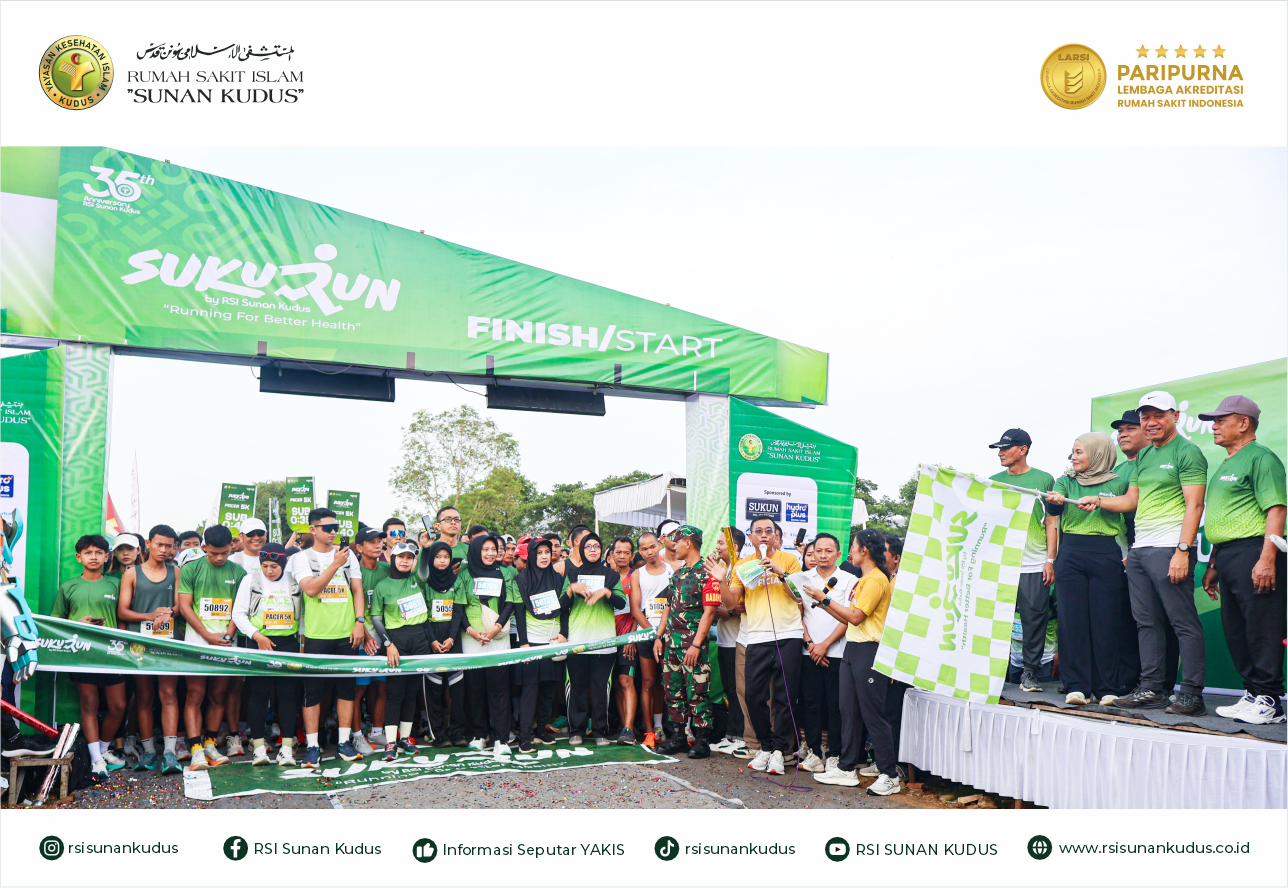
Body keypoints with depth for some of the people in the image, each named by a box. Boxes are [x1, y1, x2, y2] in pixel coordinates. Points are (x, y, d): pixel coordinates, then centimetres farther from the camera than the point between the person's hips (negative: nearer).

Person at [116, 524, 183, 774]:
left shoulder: (176, 573, 13)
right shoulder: (132, 574, 9)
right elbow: (122, 611, 4)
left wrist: (168, 614, -12)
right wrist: (149, 616, -11)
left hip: (168, 641, 0)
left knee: (168, 694, -7)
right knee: (144, 697, 5)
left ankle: (170, 752, -11)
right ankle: (148, 750, 11)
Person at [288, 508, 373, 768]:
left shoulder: (348, 555, 11)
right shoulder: (301, 558, 2)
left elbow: (357, 590, 10)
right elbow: (311, 589, -13)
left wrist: (360, 622, -1)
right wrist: (335, 564, -16)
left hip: (346, 634, 3)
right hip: (316, 636, -3)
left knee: (347, 688, 6)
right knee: (313, 690, -1)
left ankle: (343, 742, 16)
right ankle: (312, 747, 7)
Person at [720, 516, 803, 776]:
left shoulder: (789, 560, 7)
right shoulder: (742, 565, 12)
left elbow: (800, 597, 0)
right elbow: (730, 602, 7)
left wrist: (781, 573, -12)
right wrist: (722, 580, -8)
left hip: (788, 635, -2)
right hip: (757, 637, 2)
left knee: (785, 696, -1)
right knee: (754, 695, -2)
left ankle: (779, 749, 9)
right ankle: (765, 746, 15)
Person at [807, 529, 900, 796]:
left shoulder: (876, 579, -13)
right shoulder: (864, 580, 18)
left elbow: (856, 616, -18)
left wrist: (826, 598, -11)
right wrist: (823, 603, 14)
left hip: (869, 650, -10)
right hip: (853, 648, 10)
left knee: (873, 714, -6)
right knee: (849, 711, 11)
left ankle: (890, 775, 1)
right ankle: (846, 768, 17)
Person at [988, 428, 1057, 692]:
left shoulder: (1044, 479, 5)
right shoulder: (995, 481, 14)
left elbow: (1051, 524, 5)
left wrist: (1050, 560, -2)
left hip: (1034, 565, -3)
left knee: (1035, 619, -2)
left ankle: (1030, 673, 7)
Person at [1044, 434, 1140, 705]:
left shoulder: (1118, 483, 7)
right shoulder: (1066, 482, 11)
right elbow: (1052, 511, -7)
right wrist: (1055, 501, -29)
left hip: (1106, 556, -2)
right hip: (1071, 554, 2)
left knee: (1106, 620, -2)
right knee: (1073, 620, -1)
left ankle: (1107, 688, 6)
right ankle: (1076, 687, 2)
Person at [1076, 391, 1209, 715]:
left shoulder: (1187, 452, -4)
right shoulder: (1143, 457, 20)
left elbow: (1194, 505, -11)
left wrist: (1182, 550, -18)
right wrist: (1098, 501, 8)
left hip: (1169, 548, -8)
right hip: (1139, 549, 8)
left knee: (1184, 622, -5)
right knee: (1147, 622, 9)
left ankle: (1192, 694, -2)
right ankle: (1151, 689, 15)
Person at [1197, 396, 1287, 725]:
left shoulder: (1261, 457, -7)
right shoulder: (1226, 464, 22)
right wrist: (1213, 565, 24)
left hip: (1253, 551, -10)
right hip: (1227, 555, 10)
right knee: (1235, 631, 12)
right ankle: (1252, 693, 20)